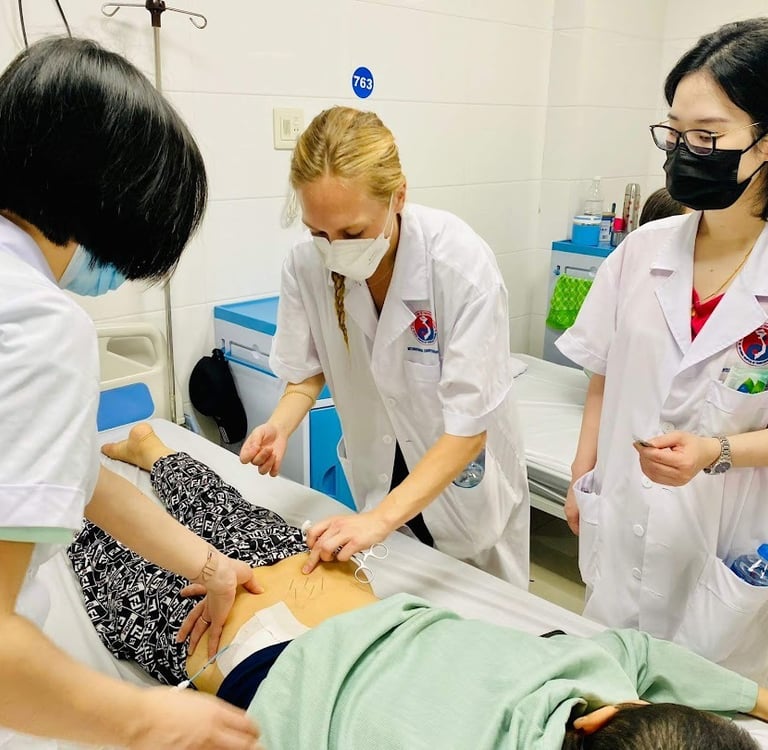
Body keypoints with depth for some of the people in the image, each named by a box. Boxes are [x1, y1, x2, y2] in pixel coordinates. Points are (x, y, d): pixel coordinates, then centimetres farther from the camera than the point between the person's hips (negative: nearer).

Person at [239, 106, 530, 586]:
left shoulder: (463, 263, -31)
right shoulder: (307, 263, -20)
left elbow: (469, 425, -29)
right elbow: (310, 369, -4)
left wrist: (383, 517, -38)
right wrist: (280, 426, -24)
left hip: (463, 478, -3)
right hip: (380, 477, 3)